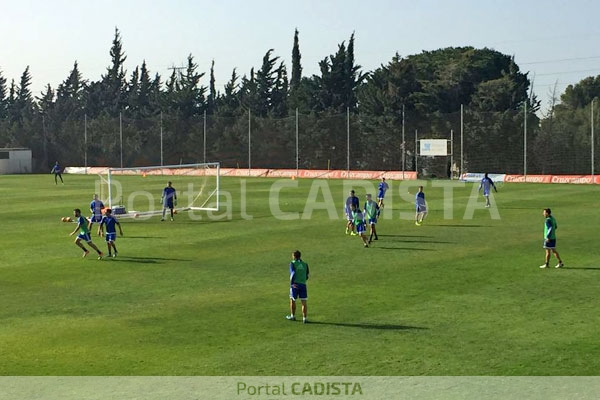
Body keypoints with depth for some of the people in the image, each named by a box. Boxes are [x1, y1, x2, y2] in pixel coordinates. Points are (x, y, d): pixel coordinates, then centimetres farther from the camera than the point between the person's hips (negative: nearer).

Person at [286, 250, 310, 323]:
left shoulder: (292, 263, -1)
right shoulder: (305, 264, 10)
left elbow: (292, 273, -16)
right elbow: (307, 276, 14)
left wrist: (292, 283, -12)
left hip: (295, 285, -2)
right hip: (303, 284, 2)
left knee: (292, 300, 17)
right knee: (304, 303, 3)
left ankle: (292, 316, 28)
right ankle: (304, 318, -4)